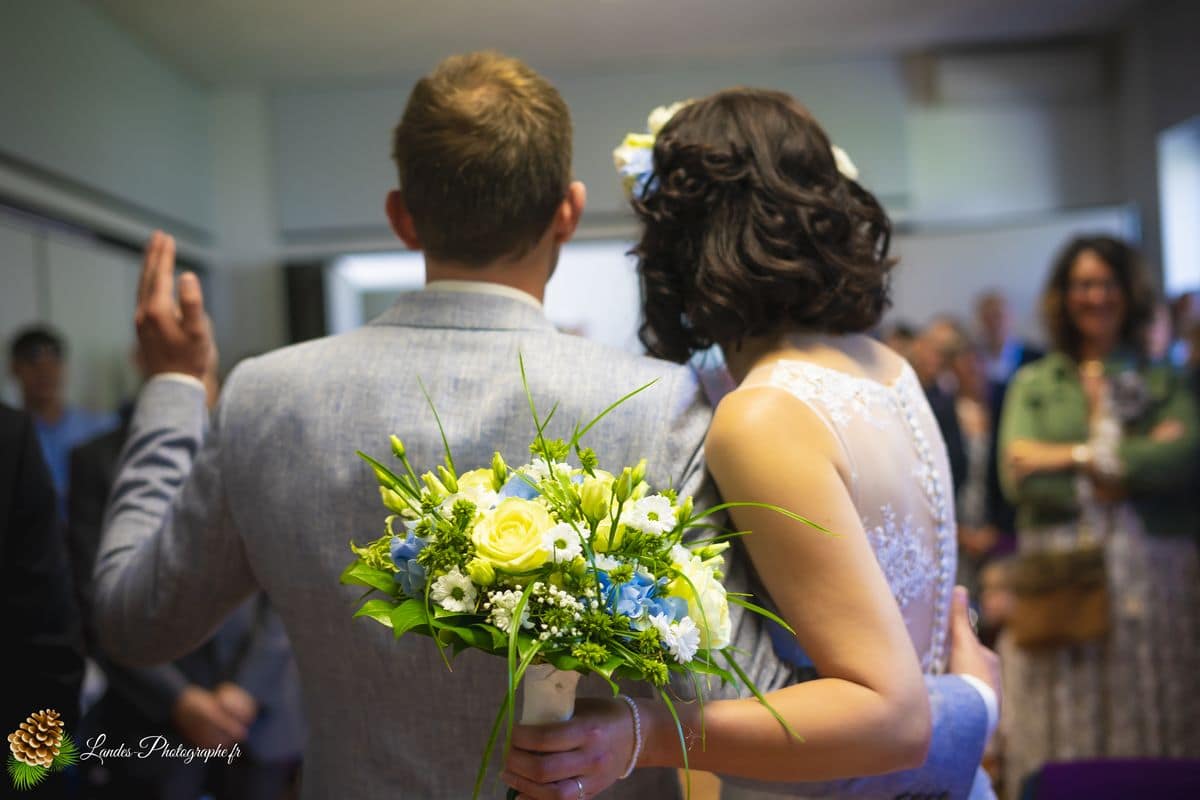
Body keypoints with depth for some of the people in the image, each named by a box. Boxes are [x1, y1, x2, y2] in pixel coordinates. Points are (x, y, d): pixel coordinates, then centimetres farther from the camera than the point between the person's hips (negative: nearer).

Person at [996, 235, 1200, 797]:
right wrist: (1136, 465, -5)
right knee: (1063, 737, -1)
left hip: (1154, 576, 0)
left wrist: (1077, 458, -7)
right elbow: (1017, 477, -3)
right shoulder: (1033, 385, 11)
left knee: (1155, 728, 1)